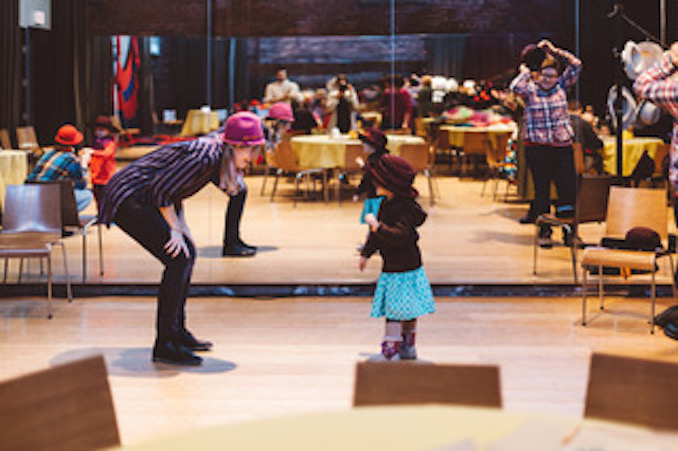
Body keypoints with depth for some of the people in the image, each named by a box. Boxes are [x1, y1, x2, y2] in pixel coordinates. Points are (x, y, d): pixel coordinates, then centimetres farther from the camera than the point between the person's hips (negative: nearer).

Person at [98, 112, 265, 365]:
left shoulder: (215, 156, 7)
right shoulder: (205, 156, -23)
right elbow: (161, 191, -22)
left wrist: (181, 226, 7)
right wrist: (175, 229, -14)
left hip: (142, 200, 11)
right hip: (127, 200, -11)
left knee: (188, 253, 14)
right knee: (178, 259, -15)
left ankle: (178, 332, 25)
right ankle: (165, 345, -11)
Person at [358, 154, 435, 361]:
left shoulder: (406, 208, -21)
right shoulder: (386, 204, 8)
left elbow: (400, 235, -34)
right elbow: (377, 233, 21)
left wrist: (377, 226, -33)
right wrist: (366, 253, 28)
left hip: (403, 269, -9)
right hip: (392, 268, 9)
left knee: (396, 309, -5)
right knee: (406, 311, 18)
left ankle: (390, 351, -1)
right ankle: (407, 349, 28)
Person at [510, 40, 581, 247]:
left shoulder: (561, 86, 9)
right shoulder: (530, 90, 1)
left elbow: (576, 65, 4)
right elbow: (515, 87, -20)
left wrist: (555, 51, 1)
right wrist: (525, 72, -4)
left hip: (562, 146, 2)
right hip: (537, 148, -2)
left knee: (568, 188, -1)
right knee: (542, 190, 5)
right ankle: (544, 232, 15)